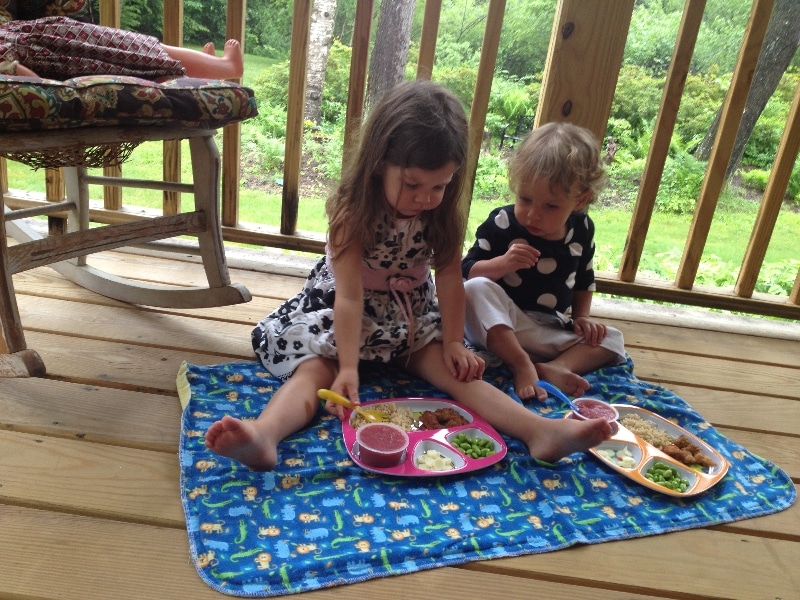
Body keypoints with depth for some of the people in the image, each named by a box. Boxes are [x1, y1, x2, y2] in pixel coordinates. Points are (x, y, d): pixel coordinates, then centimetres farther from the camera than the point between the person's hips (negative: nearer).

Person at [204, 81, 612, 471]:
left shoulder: (444, 215, -10)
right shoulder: (353, 211, -23)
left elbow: (449, 278, -8)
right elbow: (350, 296, -28)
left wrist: (453, 342, -13)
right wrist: (348, 368, -33)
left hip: (411, 317, 3)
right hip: (336, 313, -2)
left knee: (455, 370, -17)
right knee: (314, 369, -27)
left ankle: (541, 431, -31)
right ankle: (264, 435, -51)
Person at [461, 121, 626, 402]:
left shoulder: (582, 230, 2)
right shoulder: (502, 223, -12)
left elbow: (584, 279, 18)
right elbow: (468, 272, -12)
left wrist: (581, 317, 7)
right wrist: (502, 263, -29)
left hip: (555, 332, 5)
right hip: (498, 326, -4)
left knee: (612, 340, -4)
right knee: (477, 288, -31)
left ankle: (554, 368, -28)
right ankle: (521, 364, -33)